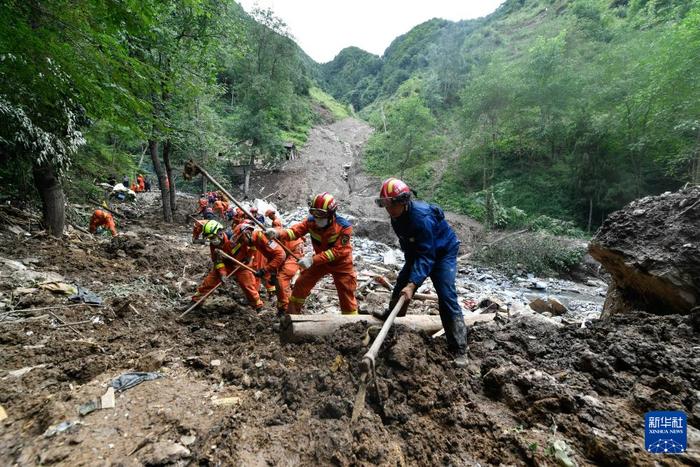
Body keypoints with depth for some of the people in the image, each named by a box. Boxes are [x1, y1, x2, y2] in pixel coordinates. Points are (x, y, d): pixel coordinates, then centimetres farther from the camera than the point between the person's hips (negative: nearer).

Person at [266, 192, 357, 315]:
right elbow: (295, 230, -27)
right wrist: (278, 233, -48)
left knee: (347, 294, 1)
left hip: (340, 263, -3)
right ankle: (291, 313, 25)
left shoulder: (344, 226, -28)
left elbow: (337, 251, -30)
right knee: (301, 284, 4)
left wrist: (313, 259, -38)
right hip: (320, 260, 4)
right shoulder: (311, 221, -17)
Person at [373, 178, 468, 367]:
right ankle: (392, 313, 41)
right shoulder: (397, 216, -11)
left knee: (446, 296, -16)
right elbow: (406, 243, 5)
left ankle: (459, 349, -8)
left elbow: (426, 256, -38)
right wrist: (410, 264, 3)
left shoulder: (421, 217, -37)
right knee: (402, 282, 13)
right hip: (418, 250, 8)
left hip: (443, 252, -8)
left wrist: (413, 284, -44)